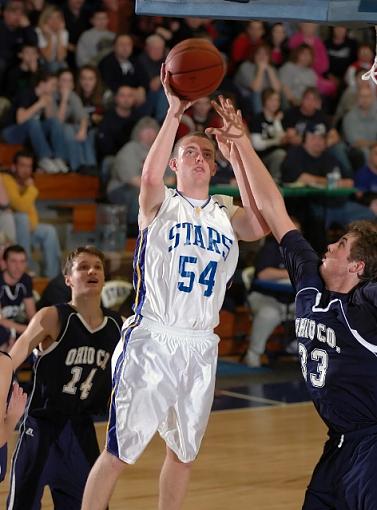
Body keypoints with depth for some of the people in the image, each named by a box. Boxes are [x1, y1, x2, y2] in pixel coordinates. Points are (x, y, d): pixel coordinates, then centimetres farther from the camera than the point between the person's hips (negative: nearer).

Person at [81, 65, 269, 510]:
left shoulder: (227, 213, 11)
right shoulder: (160, 204, 1)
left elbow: (262, 226, -11)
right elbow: (149, 176, -23)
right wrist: (174, 113, -26)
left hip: (200, 347, 5)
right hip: (151, 340, -5)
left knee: (182, 451, 14)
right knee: (119, 452, -4)